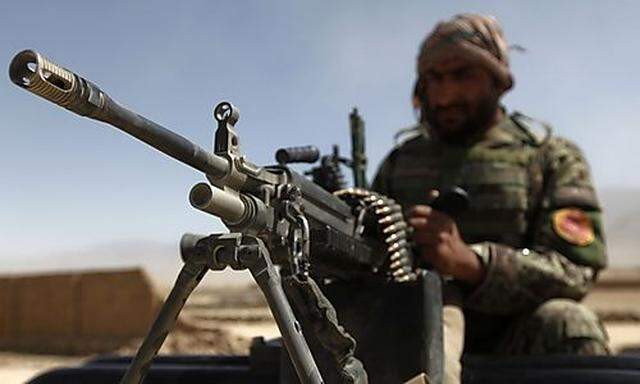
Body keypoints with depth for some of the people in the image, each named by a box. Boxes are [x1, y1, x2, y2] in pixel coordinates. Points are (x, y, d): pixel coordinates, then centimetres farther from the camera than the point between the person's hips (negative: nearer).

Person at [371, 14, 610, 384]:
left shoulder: (551, 157, 6)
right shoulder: (401, 161, 16)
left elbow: (574, 270, -7)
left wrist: (468, 261, -25)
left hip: (511, 335, -1)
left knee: (567, 323, -32)